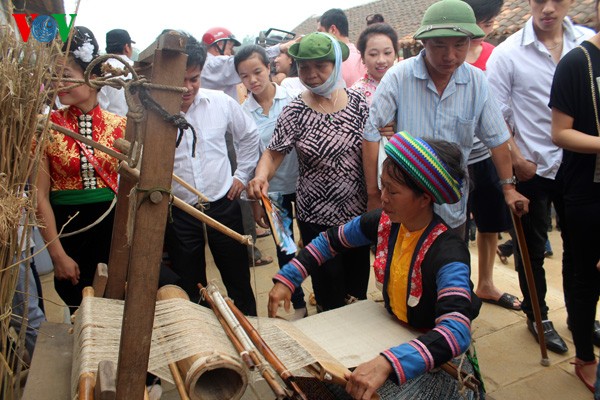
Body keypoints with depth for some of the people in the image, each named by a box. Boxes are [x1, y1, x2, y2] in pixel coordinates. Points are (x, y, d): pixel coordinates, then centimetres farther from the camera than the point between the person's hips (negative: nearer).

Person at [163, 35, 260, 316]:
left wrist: (242, 175, 9)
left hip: (223, 205, 2)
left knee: (239, 282, 16)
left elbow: (249, 136, 13)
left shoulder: (221, 102, -4)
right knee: (189, 291, 15)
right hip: (178, 213, -1)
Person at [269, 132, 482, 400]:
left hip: (439, 356, -6)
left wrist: (387, 363, -55)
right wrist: (286, 279, -2)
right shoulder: (385, 222, -10)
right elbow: (330, 241, 5)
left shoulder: (447, 252, -30)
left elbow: (457, 330, -43)